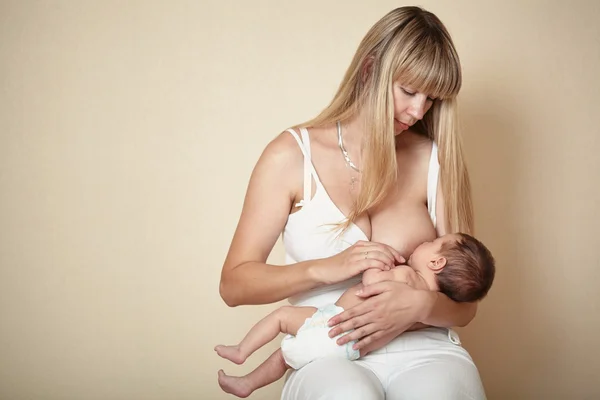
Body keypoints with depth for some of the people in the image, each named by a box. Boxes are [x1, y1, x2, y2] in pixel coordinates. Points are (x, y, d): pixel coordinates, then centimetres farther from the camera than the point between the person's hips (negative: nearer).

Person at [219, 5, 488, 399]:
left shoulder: (436, 161, 6)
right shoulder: (292, 154, 3)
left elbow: (465, 304, 9)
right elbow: (234, 284, 1)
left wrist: (421, 305, -16)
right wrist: (326, 268, -15)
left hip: (424, 349, 2)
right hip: (328, 356, -1)